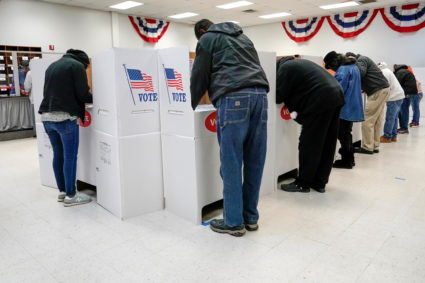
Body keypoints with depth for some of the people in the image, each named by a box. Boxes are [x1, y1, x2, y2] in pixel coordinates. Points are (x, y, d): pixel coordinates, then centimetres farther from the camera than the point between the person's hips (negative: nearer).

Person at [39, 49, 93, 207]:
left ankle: (62, 191, 22)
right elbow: (82, 94, -9)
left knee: (58, 154, 14)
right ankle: (71, 196, 3)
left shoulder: (52, 65, 23)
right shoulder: (77, 65, -2)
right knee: (70, 156, -3)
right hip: (64, 117, -8)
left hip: (47, 116, 8)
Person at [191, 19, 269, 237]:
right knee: (254, 161, 7)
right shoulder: (242, 37, 35)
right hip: (259, 94, 7)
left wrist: (190, 106, 25)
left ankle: (234, 222, 5)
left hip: (233, 97, -7)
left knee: (231, 163, -3)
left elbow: (199, 77, 13)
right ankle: (250, 217, 17)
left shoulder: (207, 39, 16)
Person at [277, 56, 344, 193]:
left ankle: (302, 183, 7)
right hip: (336, 95, 10)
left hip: (320, 100, -9)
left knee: (309, 144, -1)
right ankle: (319, 182, 19)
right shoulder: (297, 63, 28)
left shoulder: (284, 68, 0)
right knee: (327, 144, 11)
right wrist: (292, 107, 18)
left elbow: (279, 96, -3)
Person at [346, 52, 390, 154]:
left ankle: (367, 147, -5)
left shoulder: (361, 60, -6)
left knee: (367, 121, -8)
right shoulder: (363, 60, 24)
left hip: (378, 90, -10)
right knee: (377, 120, 9)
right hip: (382, 89, 10)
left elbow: (361, 73, -25)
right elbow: (363, 77, 21)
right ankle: (375, 146, 11)